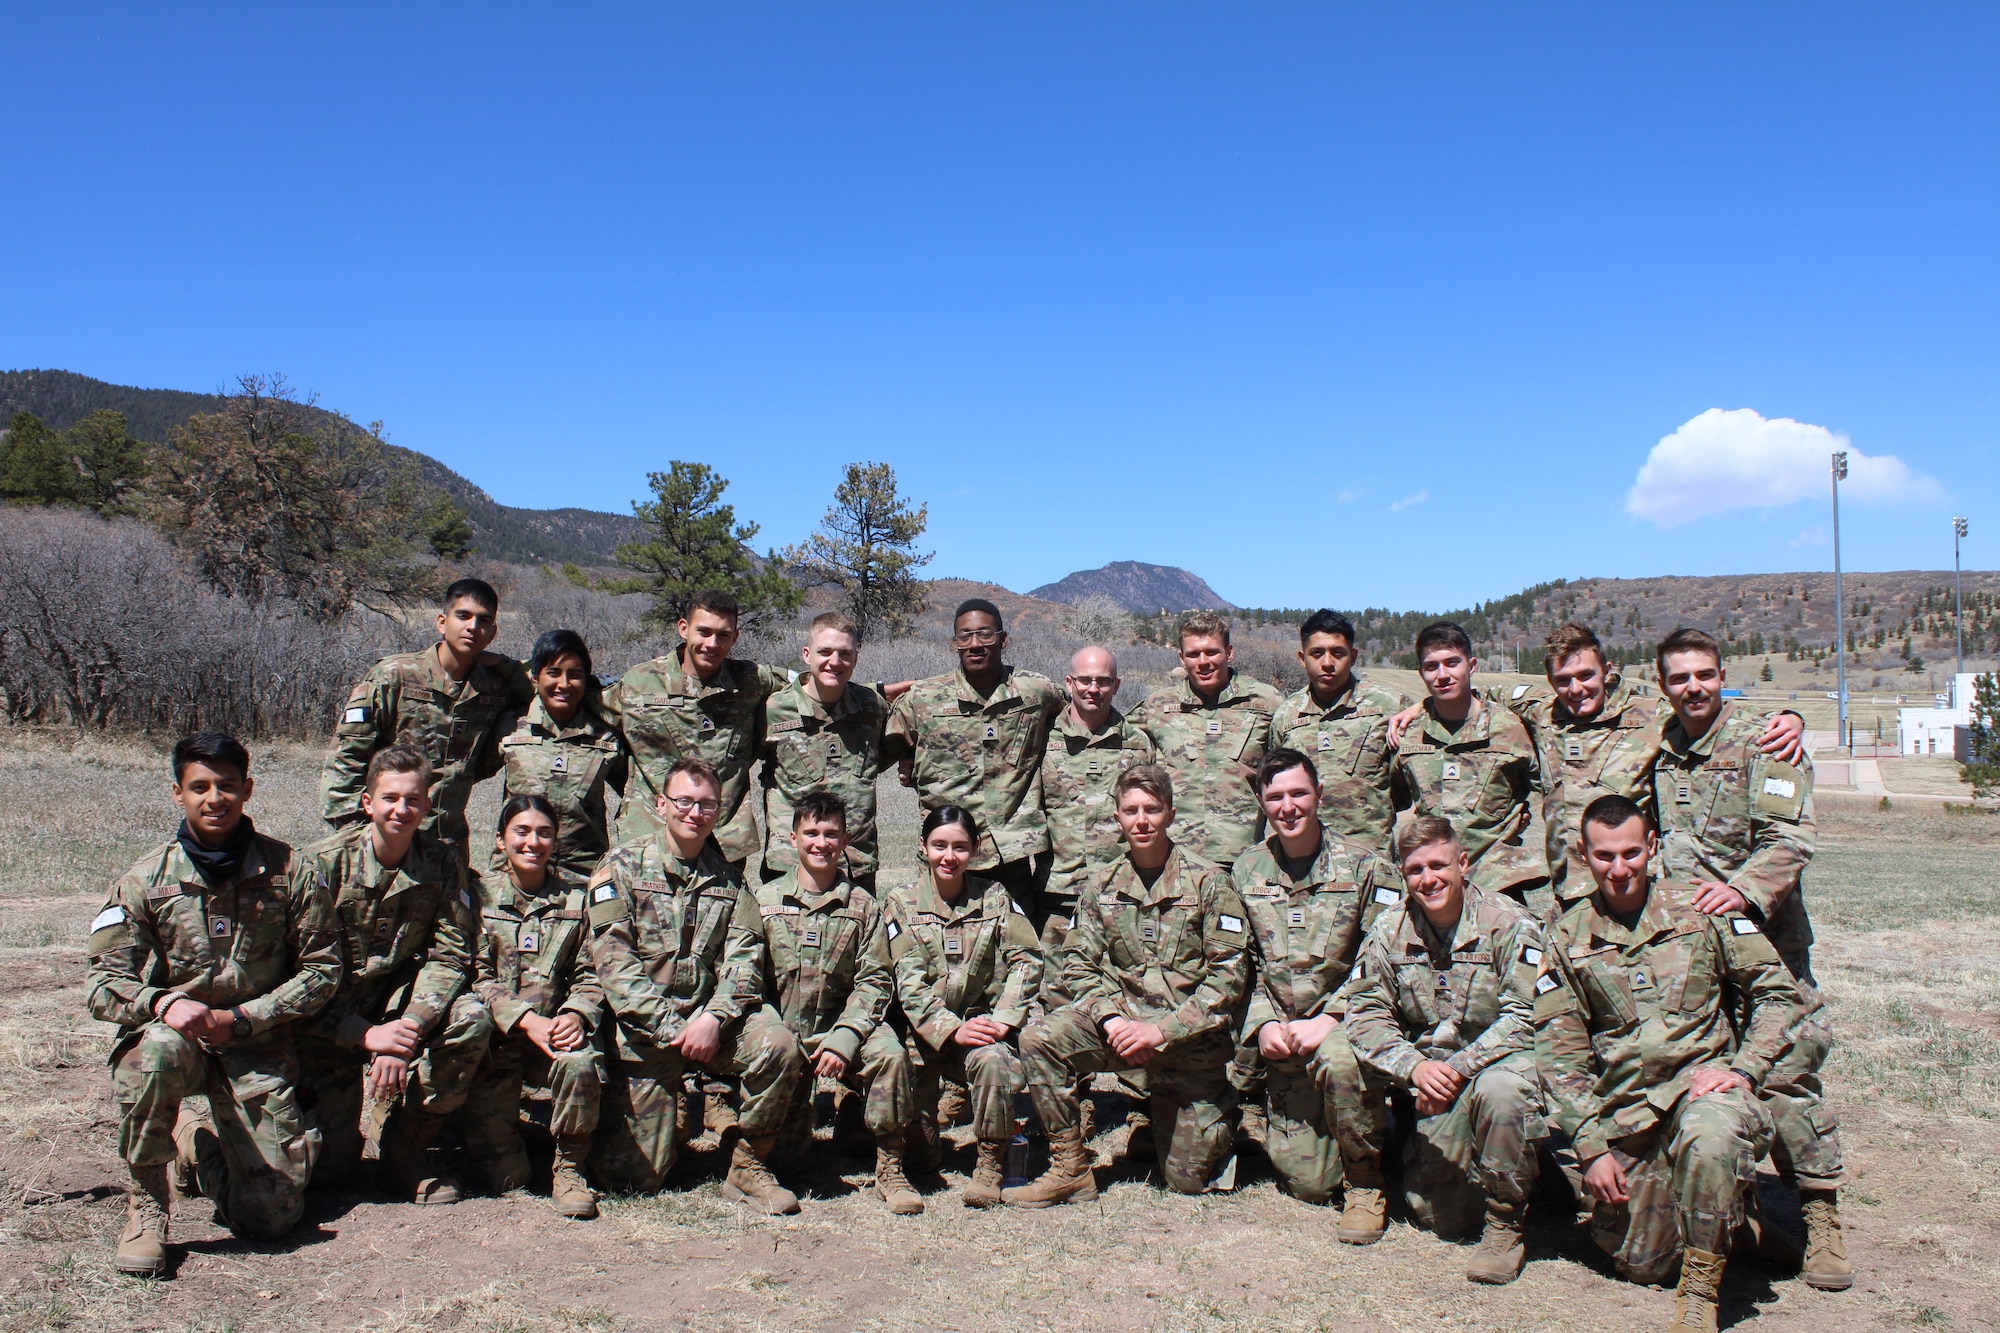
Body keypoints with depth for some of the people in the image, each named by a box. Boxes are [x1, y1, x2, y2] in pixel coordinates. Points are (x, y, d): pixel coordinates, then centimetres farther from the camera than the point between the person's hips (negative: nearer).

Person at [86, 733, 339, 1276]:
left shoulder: (287, 872, -5)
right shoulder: (145, 879, -4)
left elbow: (321, 969, -1)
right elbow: (105, 983, -6)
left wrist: (239, 1018, -12)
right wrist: (163, 1003, -28)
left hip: (257, 1048, 1)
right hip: (172, 1029, 0)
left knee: (273, 1216, -7)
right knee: (157, 1050, -40)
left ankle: (199, 1139, 26)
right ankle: (146, 1203, -16)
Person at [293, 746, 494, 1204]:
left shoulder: (442, 861, -6)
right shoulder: (324, 862, -14)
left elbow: (449, 952, -11)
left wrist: (408, 1030, -26)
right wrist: (366, 1035, -27)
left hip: (400, 1008, 2)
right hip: (331, 1024, -2)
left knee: (471, 1018, -29)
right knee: (328, 1169, -8)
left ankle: (408, 1146, -9)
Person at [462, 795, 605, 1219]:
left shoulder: (578, 895, 4)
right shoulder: (479, 894, 2)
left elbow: (591, 975, 1)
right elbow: (477, 976, -6)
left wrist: (575, 1014, -20)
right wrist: (525, 1020, -21)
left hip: (557, 1028, 1)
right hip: (496, 1036, -1)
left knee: (580, 1064, -36)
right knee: (504, 1178, -16)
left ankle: (569, 1167, -11)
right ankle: (503, 1145, 22)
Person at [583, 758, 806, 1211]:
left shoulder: (728, 876, 10)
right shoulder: (623, 865, 1)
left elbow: (744, 957, -1)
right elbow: (612, 959, -9)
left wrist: (714, 1019, -20)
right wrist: (672, 1028, -17)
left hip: (713, 1014, 2)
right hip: (645, 1025, -2)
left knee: (777, 1044, -30)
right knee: (636, 1176, -7)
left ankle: (749, 1166, -9)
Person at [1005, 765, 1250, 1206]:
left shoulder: (1206, 881, -6)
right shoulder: (1106, 887, 5)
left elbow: (1229, 974, -12)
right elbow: (1079, 965, 4)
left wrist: (1162, 1031, -19)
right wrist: (1110, 1018, -16)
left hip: (1192, 1039, -3)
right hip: (1125, 1019, 3)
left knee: (1189, 1181, 2)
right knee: (1040, 1037, -25)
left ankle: (1218, 1116, 36)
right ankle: (1070, 1170, -13)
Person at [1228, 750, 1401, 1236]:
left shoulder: (1367, 869, -5)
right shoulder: (1246, 871, 6)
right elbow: (1244, 967, 10)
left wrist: (1327, 1021, -20)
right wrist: (1265, 1024, -6)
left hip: (1346, 1024, -3)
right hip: (1281, 1037, 3)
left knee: (1338, 1060, -40)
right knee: (1308, 1183, -4)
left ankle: (1366, 1182, -14)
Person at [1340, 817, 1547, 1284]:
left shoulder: (1509, 925, -12)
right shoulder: (1389, 931, 0)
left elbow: (1525, 1018, -18)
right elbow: (1365, 1013, -3)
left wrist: (1458, 1068, -27)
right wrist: (1415, 1067, -21)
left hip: (1498, 1062, -3)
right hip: (1432, 1084, 3)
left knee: (1499, 1090, -39)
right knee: (1439, 1217, -6)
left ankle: (1505, 1223, -16)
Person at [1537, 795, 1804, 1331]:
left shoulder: (1700, 907, 3)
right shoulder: (1568, 936, 7)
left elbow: (1778, 992, 5)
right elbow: (1559, 1055, 6)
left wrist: (1743, 1069, -10)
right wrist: (1592, 1147, -2)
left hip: (1703, 1085, -3)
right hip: (1624, 1113, 3)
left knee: (1709, 1132, -38)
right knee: (1641, 1265, 1)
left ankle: (1701, 1289, -17)